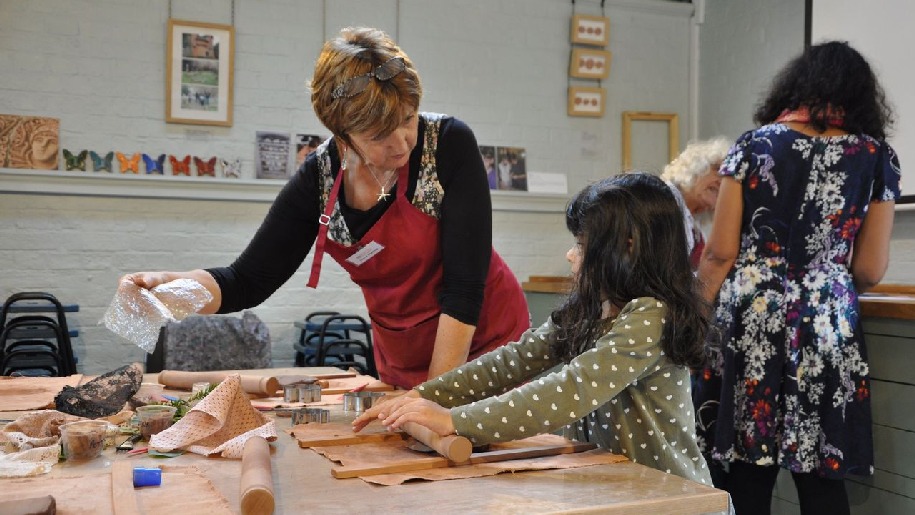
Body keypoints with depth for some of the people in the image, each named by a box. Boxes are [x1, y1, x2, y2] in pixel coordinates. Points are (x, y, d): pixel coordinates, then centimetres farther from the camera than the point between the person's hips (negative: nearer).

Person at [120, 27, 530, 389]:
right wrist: (169, 286, -26)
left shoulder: (448, 143, -20)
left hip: (487, 343, -3)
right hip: (402, 364, 3)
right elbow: (250, 280, -7)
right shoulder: (320, 176, -10)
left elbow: (464, 284, -22)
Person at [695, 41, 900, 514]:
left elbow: (720, 252, -1)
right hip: (826, 324, 0)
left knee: (748, 470, 6)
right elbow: (871, 270, 6)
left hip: (749, 319, 0)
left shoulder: (753, 145, 3)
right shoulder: (877, 157, 4)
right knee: (821, 475, 8)